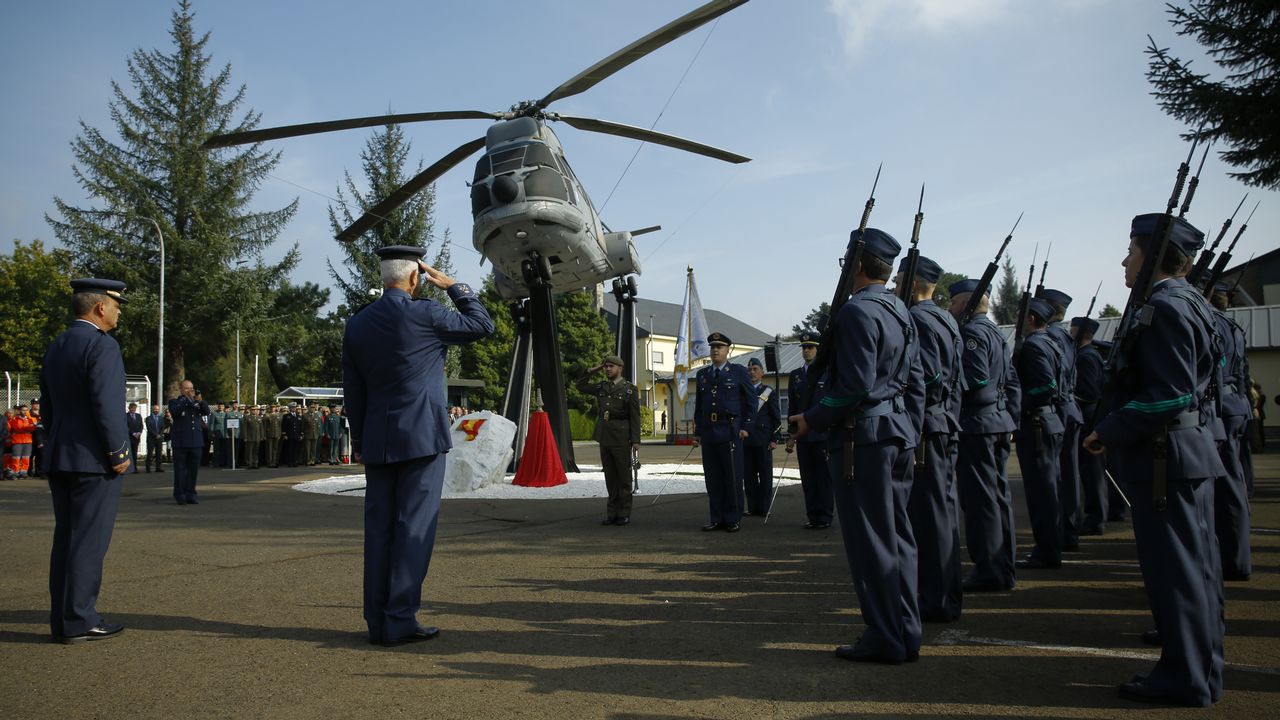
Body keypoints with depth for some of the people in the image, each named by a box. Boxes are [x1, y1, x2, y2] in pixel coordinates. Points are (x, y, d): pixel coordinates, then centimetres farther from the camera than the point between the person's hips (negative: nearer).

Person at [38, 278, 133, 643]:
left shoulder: (56, 347, 14)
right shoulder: (102, 345, -14)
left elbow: (49, 405, 17)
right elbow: (107, 404, -20)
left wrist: (57, 447, 22)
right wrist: (119, 451, -13)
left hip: (60, 459, 9)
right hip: (94, 460, -9)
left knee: (65, 538, 12)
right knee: (89, 540, -4)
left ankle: (62, 617, 18)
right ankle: (79, 620, 0)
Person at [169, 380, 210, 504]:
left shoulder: (197, 402, 17)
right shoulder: (174, 402, 5)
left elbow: (206, 411, 1)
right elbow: (174, 411, -17)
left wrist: (200, 401, -13)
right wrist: (186, 399, -16)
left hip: (196, 441, 4)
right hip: (181, 442, -4)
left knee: (193, 469, 6)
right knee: (180, 469, 0)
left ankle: (190, 494, 12)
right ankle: (180, 495, 5)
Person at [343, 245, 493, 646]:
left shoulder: (356, 325, 7)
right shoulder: (424, 315, -10)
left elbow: (353, 390, 12)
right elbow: (483, 325, 3)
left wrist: (359, 439, 20)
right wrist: (453, 286, 10)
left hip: (377, 441, 6)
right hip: (422, 437, -6)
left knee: (379, 528, 8)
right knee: (414, 528, -2)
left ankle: (378, 621, 13)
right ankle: (400, 620, -1)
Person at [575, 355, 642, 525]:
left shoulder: (630, 389, -2)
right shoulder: (601, 386, 12)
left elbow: (635, 417, -6)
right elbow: (581, 386, 23)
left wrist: (636, 441, -12)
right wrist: (591, 371, 10)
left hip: (621, 439, -5)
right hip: (604, 438, 5)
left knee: (624, 476, 0)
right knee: (610, 476, 8)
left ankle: (624, 514, 5)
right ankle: (613, 513, 13)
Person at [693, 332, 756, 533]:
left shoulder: (739, 373, 3)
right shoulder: (702, 374, 15)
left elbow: (751, 401, 3)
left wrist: (745, 426, -5)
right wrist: (697, 432, 13)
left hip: (730, 431, -4)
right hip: (708, 431, 4)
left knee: (732, 478, -2)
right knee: (712, 478, 6)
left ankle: (733, 520, 6)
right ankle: (716, 518, 13)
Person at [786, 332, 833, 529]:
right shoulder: (795, 376, 14)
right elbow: (792, 407, 15)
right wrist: (791, 435, 11)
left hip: (823, 434, -4)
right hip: (803, 436, 4)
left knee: (824, 477, -1)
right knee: (807, 479, 6)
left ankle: (824, 517, 4)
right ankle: (812, 516, 12)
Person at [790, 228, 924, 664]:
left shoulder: (857, 311, -13)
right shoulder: (901, 313, 15)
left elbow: (855, 387, -21)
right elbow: (915, 386, 16)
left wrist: (812, 420, -10)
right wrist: (909, 440, 20)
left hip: (863, 437, -9)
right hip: (898, 435, 9)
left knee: (870, 539, -3)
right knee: (896, 537, 13)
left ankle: (885, 640, 3)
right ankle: (905, 635, 19)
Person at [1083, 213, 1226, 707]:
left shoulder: (1165, 308, -16)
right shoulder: (1188, 303, 15)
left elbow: (1170, 395, -22)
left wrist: (1110, 431, -15)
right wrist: (1117, 428, 17)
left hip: (1167, 457, -10)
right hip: (1191, 451, 10)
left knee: (1174, 568, -3)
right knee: (1194, 564, 15)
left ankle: (1185, 679, 6)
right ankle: (1202, 668, 26)